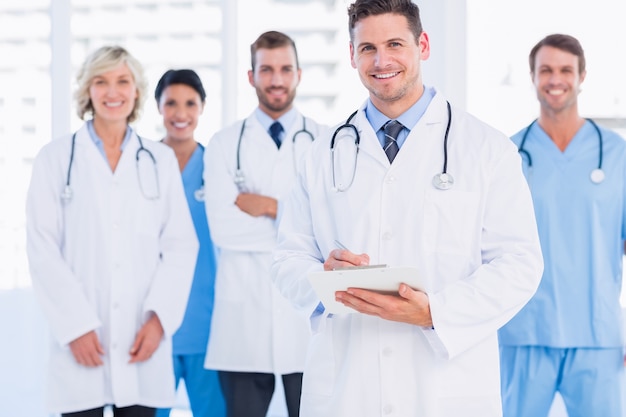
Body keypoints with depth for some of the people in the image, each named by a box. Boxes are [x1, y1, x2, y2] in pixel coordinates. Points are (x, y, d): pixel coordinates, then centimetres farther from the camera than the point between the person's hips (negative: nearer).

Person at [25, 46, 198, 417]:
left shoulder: (161, 159, 10)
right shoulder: (56, 158, 4)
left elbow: (181, 245, 6)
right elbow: (43, 249, -1)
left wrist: (159, 317, -6)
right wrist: (75, 325, -9)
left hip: (143, 340, 2)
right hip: (82, 340, -1)